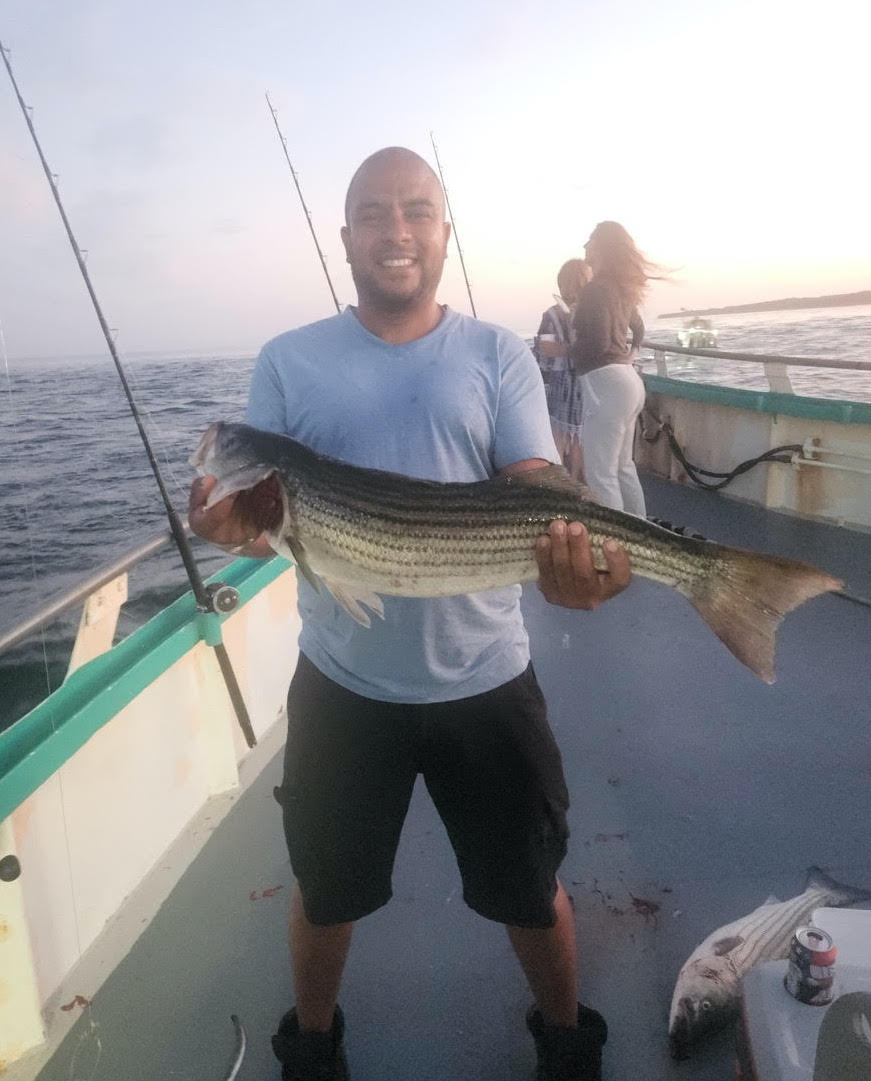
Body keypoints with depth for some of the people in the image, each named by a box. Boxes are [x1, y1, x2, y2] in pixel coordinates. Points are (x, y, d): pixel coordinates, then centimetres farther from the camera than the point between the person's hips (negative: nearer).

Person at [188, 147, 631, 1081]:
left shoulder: (499, 358, -1)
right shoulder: (288, 364, 0)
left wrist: (568, 557, -33)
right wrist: (234, 520, -26)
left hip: (485, 680, 0)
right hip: (341, 683, 1)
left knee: (531, 890, 17)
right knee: (325, 889, 21)